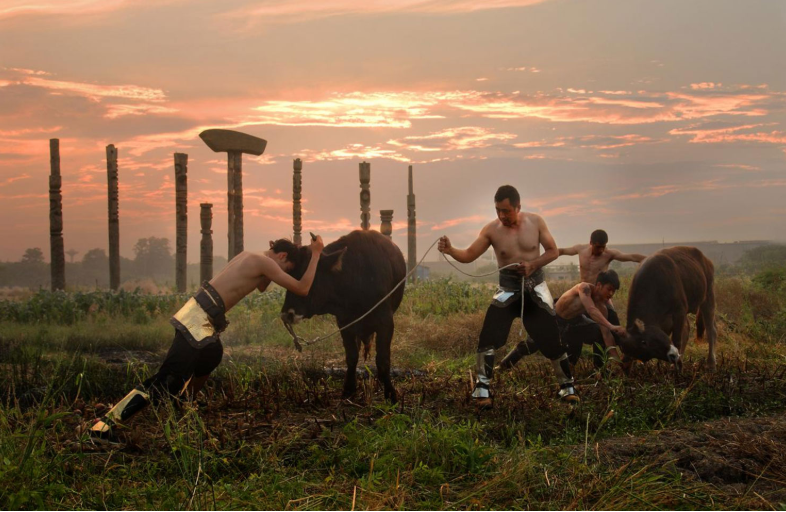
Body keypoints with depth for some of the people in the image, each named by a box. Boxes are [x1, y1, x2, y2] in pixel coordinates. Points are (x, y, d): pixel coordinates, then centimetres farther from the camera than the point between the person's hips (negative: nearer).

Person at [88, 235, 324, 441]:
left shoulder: (249, 255, 19)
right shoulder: (264, 262, -6)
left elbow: (261, 286, 37)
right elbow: (302, 289, -6)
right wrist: (316, 254, 4)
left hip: (199, 315, 10)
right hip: (199, 320, -10)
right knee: (166, 381, -14)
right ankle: (105, 424, -20)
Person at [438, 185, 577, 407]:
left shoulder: (535, 222, -8)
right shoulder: (491, 229, -11)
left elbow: (553, 251, -1)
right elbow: (469, 255, -12)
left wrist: (533, 264, -18)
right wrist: (450, 250, -33)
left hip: (535, 287, 1)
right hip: (508, 289, 0)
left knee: (552, 339, 3)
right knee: (488, 337, -14)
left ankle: (567, 387, 21)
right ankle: (482, 390, -3)